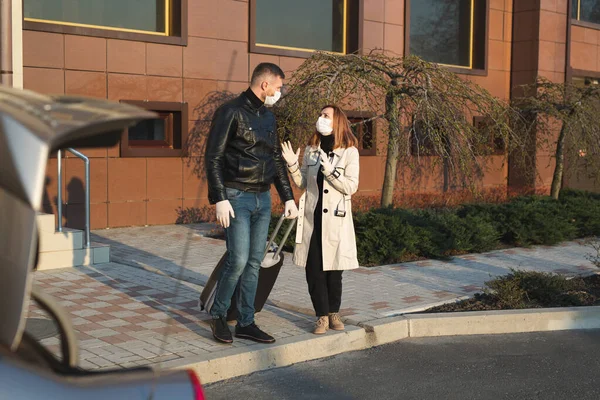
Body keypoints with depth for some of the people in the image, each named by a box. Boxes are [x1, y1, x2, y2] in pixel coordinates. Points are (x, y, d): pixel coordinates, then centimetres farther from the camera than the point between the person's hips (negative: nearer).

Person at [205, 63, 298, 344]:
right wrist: (220, 199, -18)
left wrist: (288, 197, 16)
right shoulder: (231, 112, -8)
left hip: (263, 199, 7)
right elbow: (213, 158, -12)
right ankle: (218, 315, 10)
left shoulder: (268, 117, 15)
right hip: (237, 197, -7)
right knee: (238, 260, -11)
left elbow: (277, 160, 22)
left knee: (254, 262, 7)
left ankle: (246, 323, 15)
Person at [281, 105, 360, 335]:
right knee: (313, 269, 1)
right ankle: (322, 316, 11)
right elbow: (302, 183, 11)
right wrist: (292, 165, -5)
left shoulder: (349, 152, -3)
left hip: (335, 219, -3)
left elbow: (351, 187, -9)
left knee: (333, 269, 5)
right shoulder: (311, 150, 9)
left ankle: (334, 313, 22)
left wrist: (329, 171, -20)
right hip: (312, 218, 3)